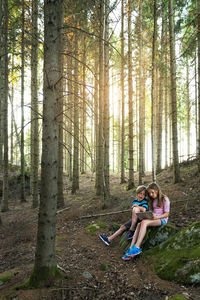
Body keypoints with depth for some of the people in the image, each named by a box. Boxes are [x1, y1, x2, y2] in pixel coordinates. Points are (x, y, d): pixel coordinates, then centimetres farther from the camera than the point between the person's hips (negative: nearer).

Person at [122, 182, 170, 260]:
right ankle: (131, 249, -36)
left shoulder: (165, 199, -2)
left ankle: (137, 247, -41)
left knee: (144, 222, -34)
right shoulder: (152, 200, 19)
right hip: (153, 218, 6)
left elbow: (166, 214, -6)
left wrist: (157, 217, -22)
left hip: (162, 220, -6)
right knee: (139, 224, -26)